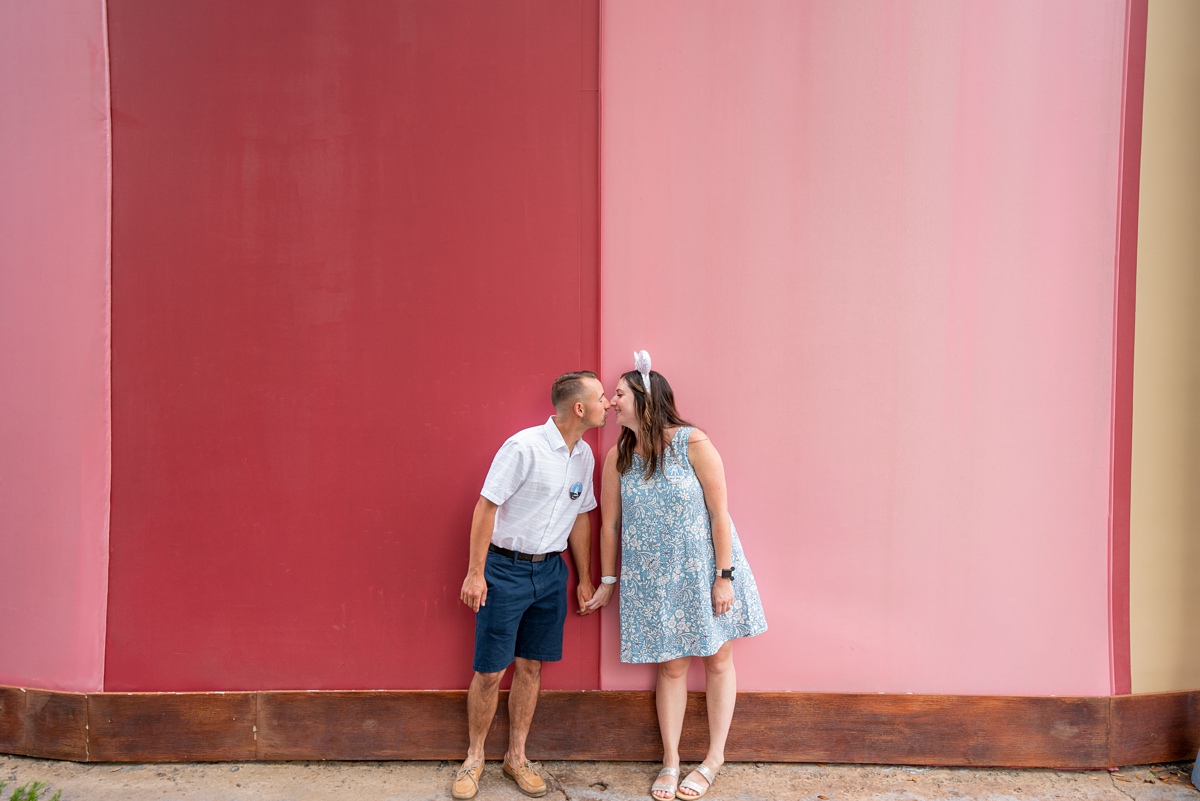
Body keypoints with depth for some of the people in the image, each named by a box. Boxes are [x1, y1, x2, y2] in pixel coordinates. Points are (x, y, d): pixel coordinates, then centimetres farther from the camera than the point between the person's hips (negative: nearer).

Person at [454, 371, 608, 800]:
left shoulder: (584, 455, 4)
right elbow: (486, 506, -15)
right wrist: (475, 572, -15)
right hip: (506, 570, -6)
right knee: (490, 671, 4)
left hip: (550, 571, 6)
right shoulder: (524, 446, -18)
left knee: (531, 667, 13)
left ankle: (516, 757, 29)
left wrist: (584, 577, 16)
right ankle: (474, 758, 25)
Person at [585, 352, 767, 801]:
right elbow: (609, 523, 4)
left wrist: (725, 575, -13)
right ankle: (670, 761, 29)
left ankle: (714, 759, 31)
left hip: (704, 571, -2)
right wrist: (608, 582, 10)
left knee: (717, 659, 12)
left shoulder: (692, 443, -17)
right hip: (653, 577, 2)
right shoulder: (618, 457, -5)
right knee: (671, 666, 12)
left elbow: (720, 514, -13)